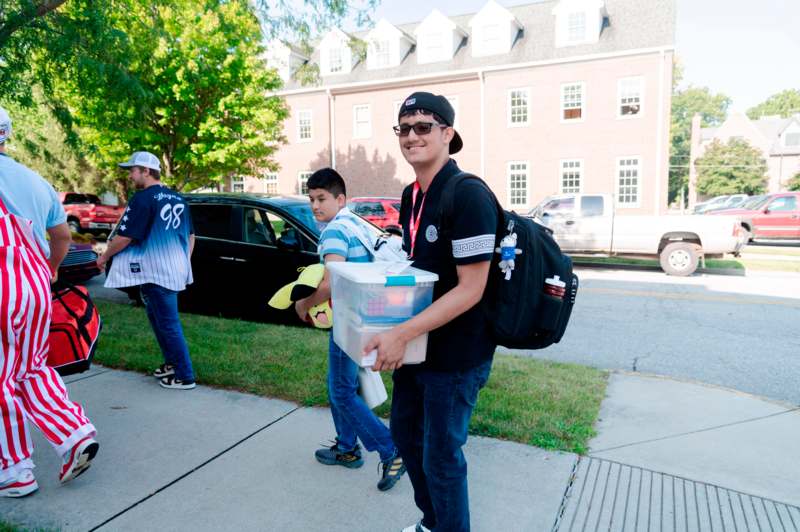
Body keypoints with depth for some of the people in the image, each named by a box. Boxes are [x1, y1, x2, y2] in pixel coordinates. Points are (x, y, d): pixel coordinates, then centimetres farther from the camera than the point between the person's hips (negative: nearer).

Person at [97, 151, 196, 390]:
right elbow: (191, 235, 17)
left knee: (168, 324, -1)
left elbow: (124, 237, -14)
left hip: (155, 272, -8)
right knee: (159, 318, 22)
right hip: (177, 270, 8)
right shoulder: (177, 198, 12)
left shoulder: (143, 198, -13)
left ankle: (185, 376, 5)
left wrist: (105, 257, 2)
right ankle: (172, 362, 30)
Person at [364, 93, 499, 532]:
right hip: (416, 346, 9)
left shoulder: (468, 195, -21)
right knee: (405, 433, 23)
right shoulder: (411, 195, 6)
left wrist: (402, 334, -27)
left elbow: (470, 289, -24)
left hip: (456, 355, -9)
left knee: (440, 455, 8)